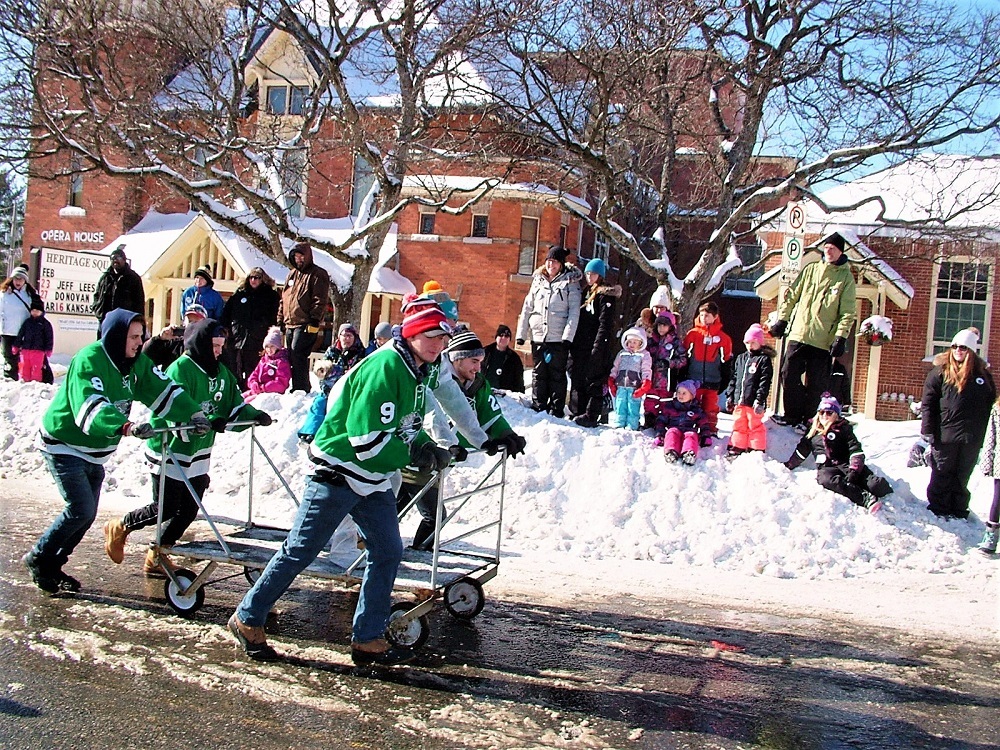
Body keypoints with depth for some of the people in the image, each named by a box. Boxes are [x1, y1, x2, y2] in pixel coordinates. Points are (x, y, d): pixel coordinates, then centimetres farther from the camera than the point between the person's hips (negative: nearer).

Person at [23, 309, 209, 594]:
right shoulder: (88, 360, -26)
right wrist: (126, 426, -56)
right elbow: (90, 407, -40)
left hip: (95, 453, 8)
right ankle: (38, 558, 7)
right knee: (81, 511, -14)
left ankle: (53, 565, 26)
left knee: (87, 515, 9)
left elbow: (164, 391, -7)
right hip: (64, 445, -8)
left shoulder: (137, 362, -3)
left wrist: (194, 414, -23)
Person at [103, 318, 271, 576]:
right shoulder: (180, 369, -18)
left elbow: (235, 406, 8)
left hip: (198, 453, 8)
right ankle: (120, 528, 24)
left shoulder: (220, 372, 7)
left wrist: (254, 415, -11)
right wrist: (209, 422, -41)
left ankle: (157, 557, 23)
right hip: (169, 450, -8)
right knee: (165, 509, -1)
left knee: (189, 511, 8)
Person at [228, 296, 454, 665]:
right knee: (299, 552, 1)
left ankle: (367, 639, 16)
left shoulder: (416, 372, 8)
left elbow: (408, 428, 16)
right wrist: (416, 455, -19)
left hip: (374, 481, 9)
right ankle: (248, 619, 18)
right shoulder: (384, 367, -23)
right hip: (339, 473, -9)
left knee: (388, 553, 6)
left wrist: (428, 447, -5)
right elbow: (368, 440, -27)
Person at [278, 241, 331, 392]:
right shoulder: (292, 274, 21)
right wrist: (280, 320, 19)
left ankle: (301, 390, -14)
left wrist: (314, 320, -20)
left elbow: (320, 300, -12)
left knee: (297, 355, -17)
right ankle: (296, 389, 18)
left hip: (305, 325, -9)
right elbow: (284, 298, 25)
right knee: (290, 356, 10)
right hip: (290, 323, 9)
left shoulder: (318, 274, -4)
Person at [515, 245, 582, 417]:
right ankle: (538, 407, 15)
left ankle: (556, 410, 6)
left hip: (559, 338, -4)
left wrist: (568, 336, -14)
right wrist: (521, 333, 8)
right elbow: (527, 308, 14)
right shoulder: (538, 281, 13)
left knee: (557, 375, 0)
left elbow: (574, 312, -5)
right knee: (539, 374, 8)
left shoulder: (570, 282, 1)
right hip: (538, 336, 4)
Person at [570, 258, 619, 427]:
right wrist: (572, 344, 15)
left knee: (593, 381, -6)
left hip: (595, 346, -8)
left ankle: (590, 416, -5)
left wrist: (598, 346, -20)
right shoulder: (584, 293, 19)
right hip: (580, 347, 8)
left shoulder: (605, 295, -4)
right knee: (577, 380, 9)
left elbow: (605, 323, -13)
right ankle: (577, 413, 16)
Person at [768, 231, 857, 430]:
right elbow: (792, 295, 14)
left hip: (823, 340, -3)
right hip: (799, 333, 3)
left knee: (816, 383, 1)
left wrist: (841, 337, -13)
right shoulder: (810, 270, 11)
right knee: (789, 376, 2)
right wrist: (782, 319, 8)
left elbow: (848, 311, -5)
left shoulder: (846, 277, 0)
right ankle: (793, 414, 13)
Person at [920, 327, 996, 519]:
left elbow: (991, 406, 10)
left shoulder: (983, 375, 6)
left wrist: (987, 436, 4)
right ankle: (937, 510, 16)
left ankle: (959, 512, 22)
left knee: (962, 477, 13)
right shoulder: (940, 372, -1)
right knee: (941, 475, 6)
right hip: (945, 435, -2)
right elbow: (927, 404, -4)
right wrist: (928, 432, -10)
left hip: (972, 438, 2)